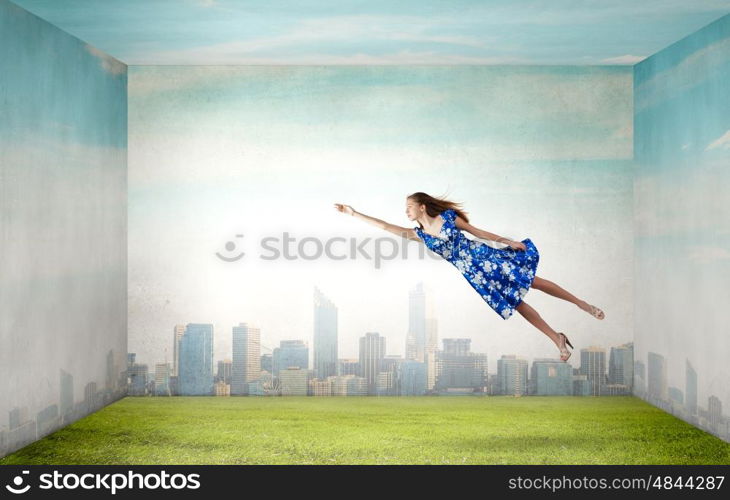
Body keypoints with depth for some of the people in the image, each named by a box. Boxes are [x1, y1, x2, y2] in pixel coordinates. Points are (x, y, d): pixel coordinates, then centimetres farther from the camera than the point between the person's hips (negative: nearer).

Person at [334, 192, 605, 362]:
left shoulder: (448, 217, -4)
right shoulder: (419, 234, 4)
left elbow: (478, 232, 2)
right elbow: (386, 227, 0)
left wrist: (509, 241, 1)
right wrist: (354, 213, -3)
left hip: (485, 256, -2)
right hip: (473, 274, 3)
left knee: (532, 281, -4)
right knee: (514, 301, 0)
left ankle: (582, 303, 7)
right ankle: (558, 338, 5)